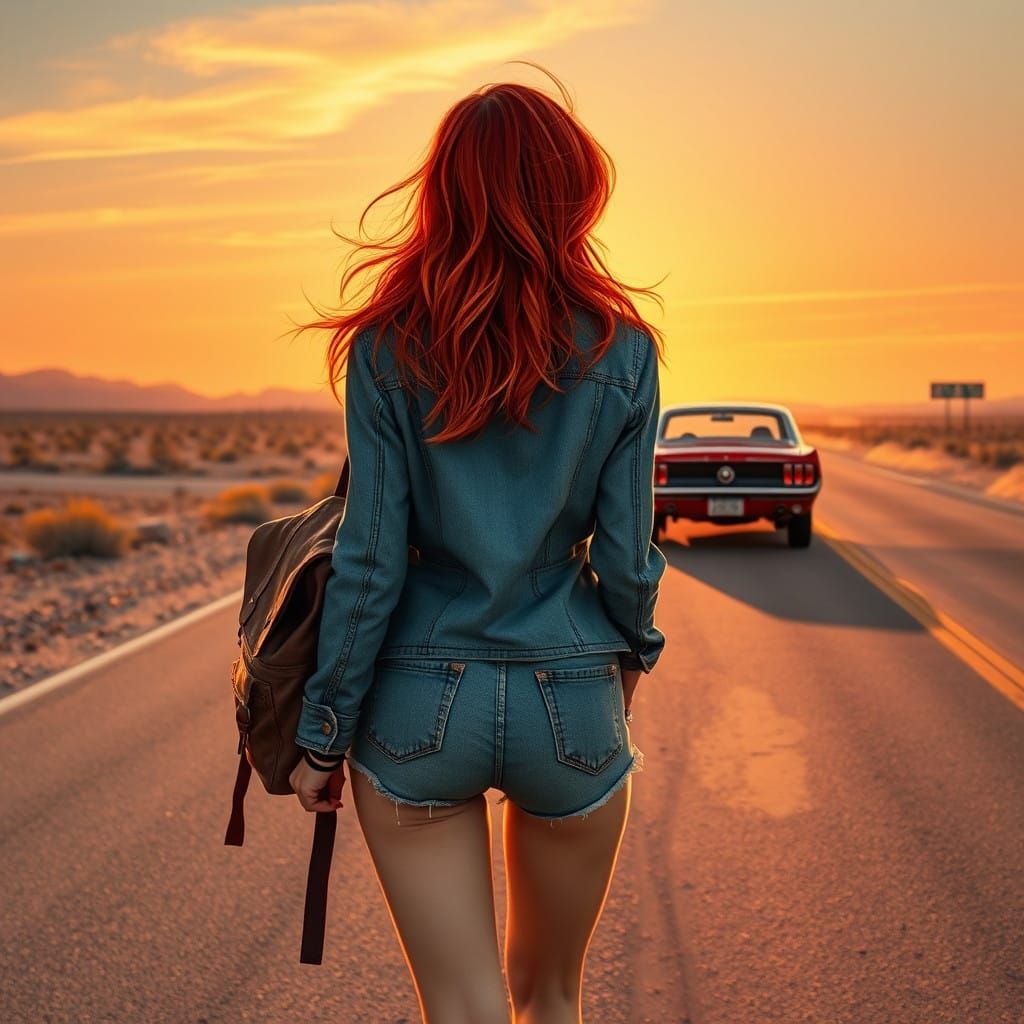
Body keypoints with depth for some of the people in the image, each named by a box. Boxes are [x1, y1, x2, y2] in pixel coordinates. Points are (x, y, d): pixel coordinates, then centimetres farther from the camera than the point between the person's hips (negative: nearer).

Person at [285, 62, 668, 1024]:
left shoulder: (388, 349, -7)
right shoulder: (621, 353, -5)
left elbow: (370, 561, -8)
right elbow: (624, 559, -2)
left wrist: (323, 731, 1)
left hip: (422, 702, -1)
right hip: (571, 701, 2)